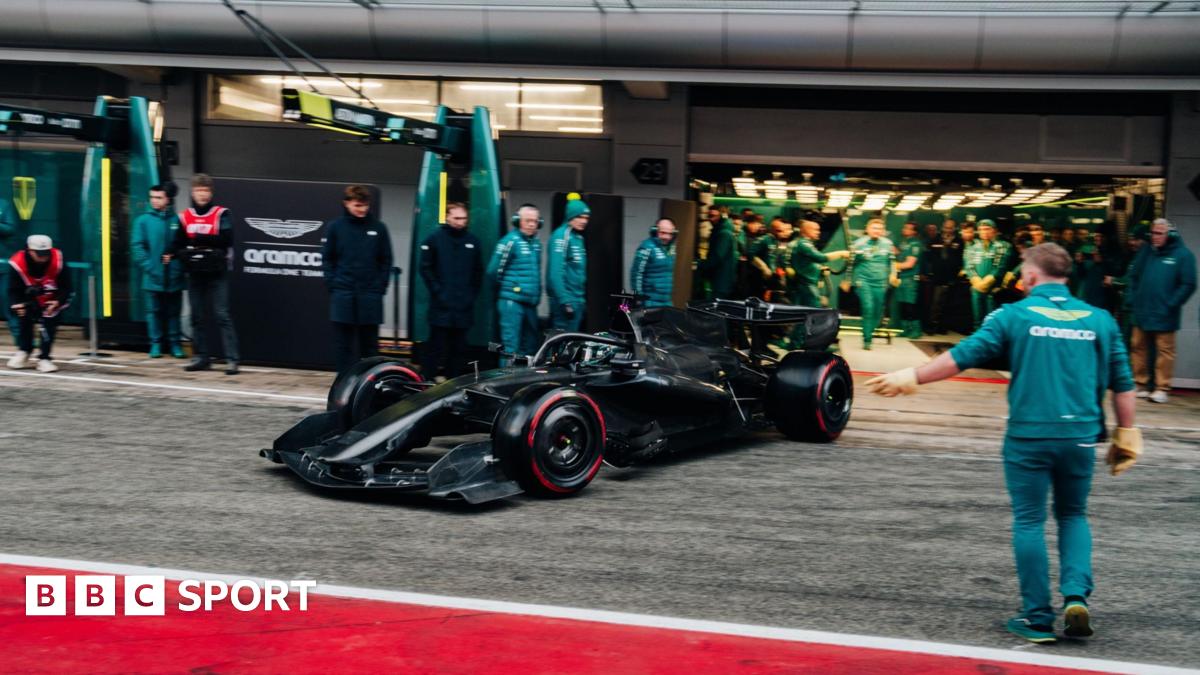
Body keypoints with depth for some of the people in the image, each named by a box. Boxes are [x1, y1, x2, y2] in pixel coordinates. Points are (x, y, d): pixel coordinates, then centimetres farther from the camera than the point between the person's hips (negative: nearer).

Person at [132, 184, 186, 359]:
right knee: (154, 311, 5)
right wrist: (148, 266, -13)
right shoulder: (143, 220, 1)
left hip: (174, 277, 1)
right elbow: (137, 246, -3)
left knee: (173, 312, 9)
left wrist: (180, 265, -11)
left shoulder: (176, 220, 3)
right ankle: (155, 344, 14)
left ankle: (175, 344, 17)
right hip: (152, 277, -1)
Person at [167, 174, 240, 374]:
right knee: (197, 317, 9)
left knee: (222, 315, -8)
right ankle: (201, 357, 19)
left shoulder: (221, 214, -2)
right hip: (195, 274, 4)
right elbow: (179, 243, 7)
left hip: (217, 274, -4)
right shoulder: (184, 217, 9)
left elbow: (227, 239, -14)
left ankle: (232, 359, -8)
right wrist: (172, 254, -12)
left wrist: (203, 238, -21)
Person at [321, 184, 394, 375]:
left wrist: (380, 286, -2)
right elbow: (327, 259, 6)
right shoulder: (335, 227, 2)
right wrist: (333, 284, -4)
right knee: (343, 343, 3)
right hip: (343, 295, 0)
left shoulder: (379, 228, 3)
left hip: (370, 295, 0)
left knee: (369, 343, 6)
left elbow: (386, 260, 6)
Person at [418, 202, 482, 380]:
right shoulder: (435, 238, 0)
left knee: (459, 347, 7)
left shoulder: (473, 241, 10)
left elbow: (479, 271, 15)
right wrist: (437, 291, -7)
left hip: (464, 305, 4)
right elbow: (426, 268, -1)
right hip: (441, 304, -3)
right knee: (436, 345, -4)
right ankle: (428, 380, 1)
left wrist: (473, 294, 7)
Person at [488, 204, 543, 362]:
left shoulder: (536, 242, 13)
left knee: (531, 345, 14)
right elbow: (493, 271, -8)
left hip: (531, 302, 8)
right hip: (512, 301, -8)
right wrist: (507, 288, 5)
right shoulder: (510, 241, -10)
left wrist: (537, 294, 15)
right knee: (511, 346, -8)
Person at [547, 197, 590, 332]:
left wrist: (582, 299, 18)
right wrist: (565, 301, -24)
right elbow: (555, 272, -20)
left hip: (578, 299, 9)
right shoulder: (562, 236, -12)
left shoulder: (578, 237, 16)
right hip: (566, 299, -9)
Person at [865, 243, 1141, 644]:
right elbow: (1121, 384, 8)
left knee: (1029, 522, 7)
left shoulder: (1015, 315, -4)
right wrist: (1125, 432, 18)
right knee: (1073, 516, 21)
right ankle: (1076, 595, 5)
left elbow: (962, 356, -5)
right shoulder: (1099, 319, 6)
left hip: (1028, 435, -3)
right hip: (1081, 436, 3)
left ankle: (1038, 619, 12)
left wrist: (912, 377, 5)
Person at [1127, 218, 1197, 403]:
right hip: (1141, 312, 5)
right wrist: (1135, 296, 8)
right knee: (1139, 348, 9)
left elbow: (1188, 285, -8)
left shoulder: (1183, 255, -5)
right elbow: (1133, 275, 18)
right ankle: (1140, 385, 19)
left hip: (1164, 316, -5)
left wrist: (1171, 304, -10)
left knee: (1165, 351, -1)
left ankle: (1162, 388, 4)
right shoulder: (1146, 251, 10)